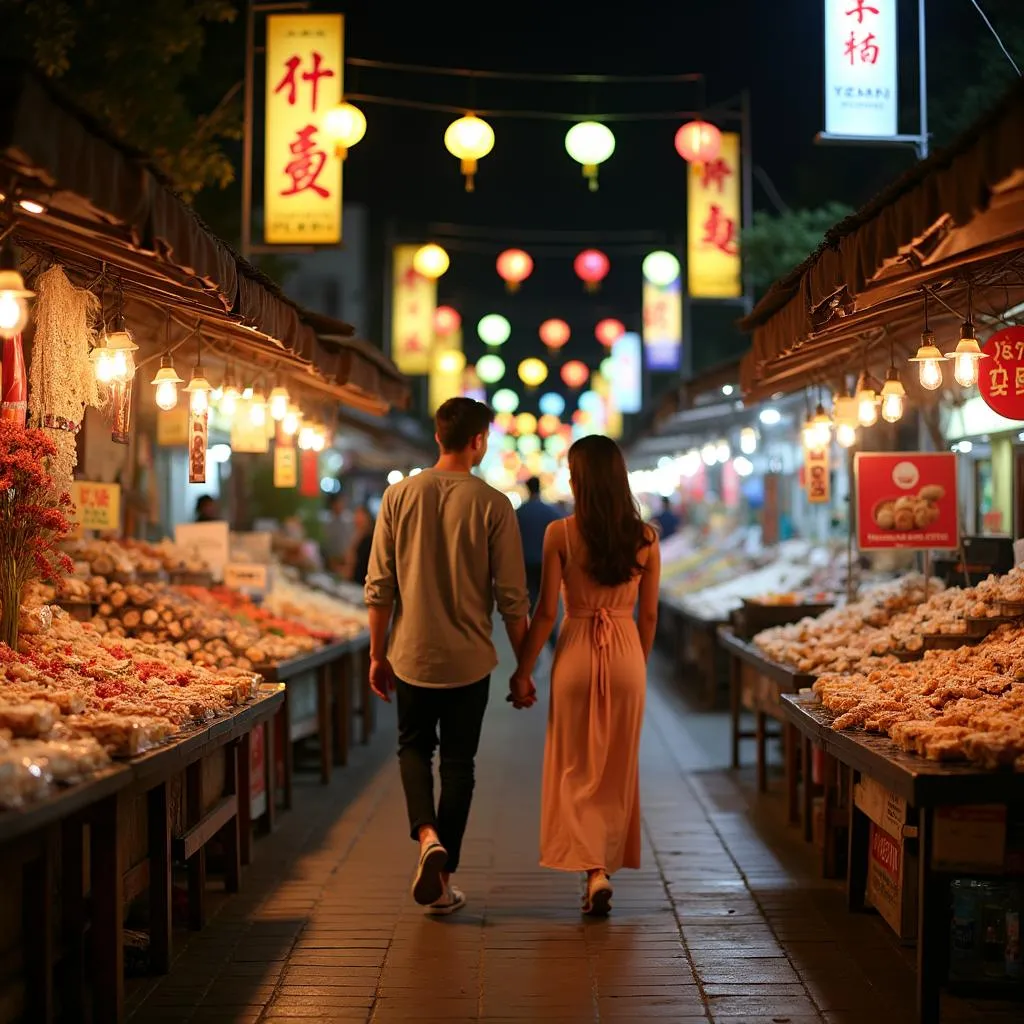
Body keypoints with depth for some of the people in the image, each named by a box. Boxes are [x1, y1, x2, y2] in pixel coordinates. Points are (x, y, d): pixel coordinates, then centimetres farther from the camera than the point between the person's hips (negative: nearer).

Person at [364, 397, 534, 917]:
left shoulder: (400, 495, -3)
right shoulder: (493, 505, -9)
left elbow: (379, 585, -2)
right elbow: (512, 597, -8)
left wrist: (377, 653, 9)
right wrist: (523, 669, 2)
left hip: (411, 655, 2)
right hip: (468, 659, -1)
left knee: (413, 747, 21)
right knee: (457, 763, 11)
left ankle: (427, 834, -3)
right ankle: (442, 880, 15)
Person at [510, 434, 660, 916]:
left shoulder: (560, 533, -10)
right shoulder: (645, 537, -2)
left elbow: (547, 611, -8)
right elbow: (648, 614, 4)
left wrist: (523, 669, 1)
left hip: (576, 652, -2)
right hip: (626, 655, 2)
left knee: (576, 769, 8)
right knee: (617, 769, 16)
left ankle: (595, 871, -6)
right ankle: (605, 867, 25)